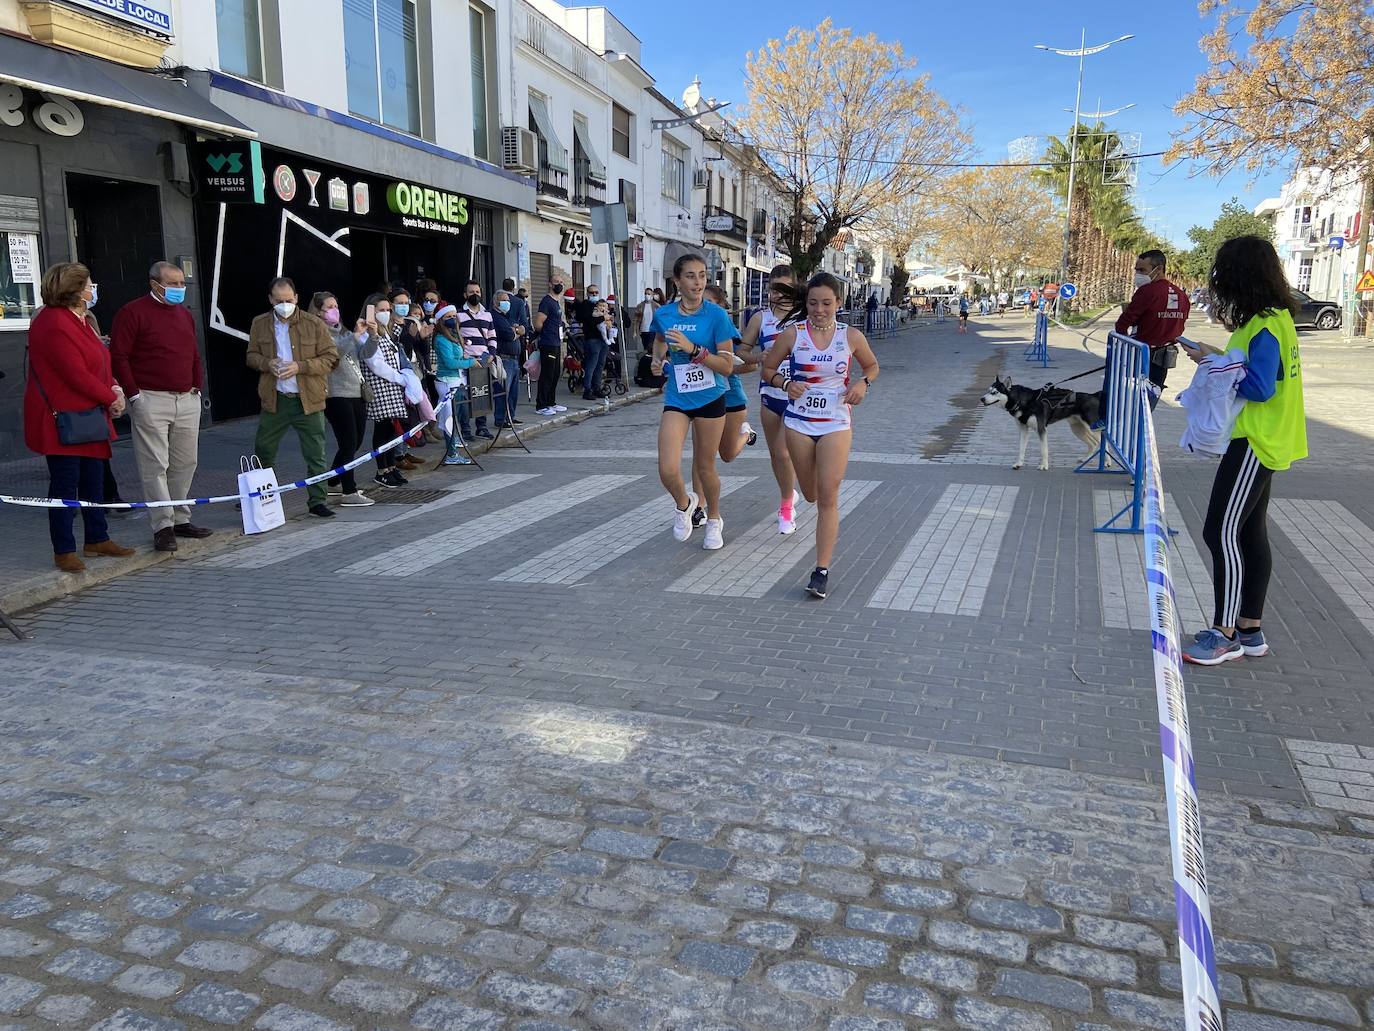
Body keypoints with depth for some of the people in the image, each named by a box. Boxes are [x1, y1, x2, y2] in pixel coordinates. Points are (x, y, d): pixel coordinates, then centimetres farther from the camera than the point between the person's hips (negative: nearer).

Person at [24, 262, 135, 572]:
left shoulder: (78, 320, 15)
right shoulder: (54, 324, -18)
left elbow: (98, 363, 18)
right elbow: (76, 375, -21)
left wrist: (114, 387, 0)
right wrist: (111, 398, -10)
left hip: (89, 415, 10)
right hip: (63, 420, -10)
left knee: (93, 480, 15)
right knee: (65, 483, -2)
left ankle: (97, 539, 27)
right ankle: (64, 551, 6)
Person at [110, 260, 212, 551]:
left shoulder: (185, 314, 17)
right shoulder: (133, 312, -4)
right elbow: (118, 356, -8)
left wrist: (197, 387, 13)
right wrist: (133, 394, -12)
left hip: (187, 400, 7)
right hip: (151, 401, -7)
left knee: (185, 463, 9)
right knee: (155, 466, -5)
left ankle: (181, 519, 19)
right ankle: (163, 527, -2)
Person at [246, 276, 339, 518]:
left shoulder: (314, 324, -5)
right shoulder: (260, 324, 5)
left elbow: (331, 357, -5)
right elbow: (251, 355, 14)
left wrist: (300, 366, -17)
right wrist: (267, 363, -9)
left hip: (308, 400, -3)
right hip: (274, 399, 3)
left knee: (315, 455, 0)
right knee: (263, 452, 14)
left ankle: (318, 501, 9)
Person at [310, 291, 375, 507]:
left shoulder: (344, 332, 19)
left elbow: (364, 354, 10)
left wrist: (372, 336, -5)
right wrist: (356, 335, -25)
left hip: (357, 393, 8)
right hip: (336, 395, -8)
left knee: (355, 442, 13)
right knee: (349, 443, -10)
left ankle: (334, 483, 28)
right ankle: (349, 493, -7)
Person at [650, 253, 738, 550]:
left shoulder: (716, 315, -12)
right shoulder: (663, 314, -3)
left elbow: (727, 366, -15)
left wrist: (693, 349, -25)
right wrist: (659, 361, 3)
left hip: (710, 399, -1)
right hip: (676, 400, 2)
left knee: (705, 466, 10)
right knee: (668, 470, -13)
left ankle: (714, 520, 38)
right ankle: (683, 504, 22)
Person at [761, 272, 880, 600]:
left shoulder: (851, 336, -2)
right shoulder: (792, 334, -4)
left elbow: (872, 366, 14)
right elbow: (768, 369, 6)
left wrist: (863, 383, -8)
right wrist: (786, 383, -15)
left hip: (835, 424, -1)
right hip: (799, 423, 2)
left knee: (828, 497, -9)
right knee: (811, 494, 14)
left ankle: (822, 571, -6)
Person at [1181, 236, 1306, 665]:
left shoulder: (1265, 327, -19)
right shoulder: (1272, 317, 12)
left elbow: (1259, 387, -24)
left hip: (1254, 445, -10)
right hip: (1259, 442, 10)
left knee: (1222, 533, -7)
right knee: (1250, 534, 14)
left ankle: (1225, 635, 1)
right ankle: (1250, 630, 23)